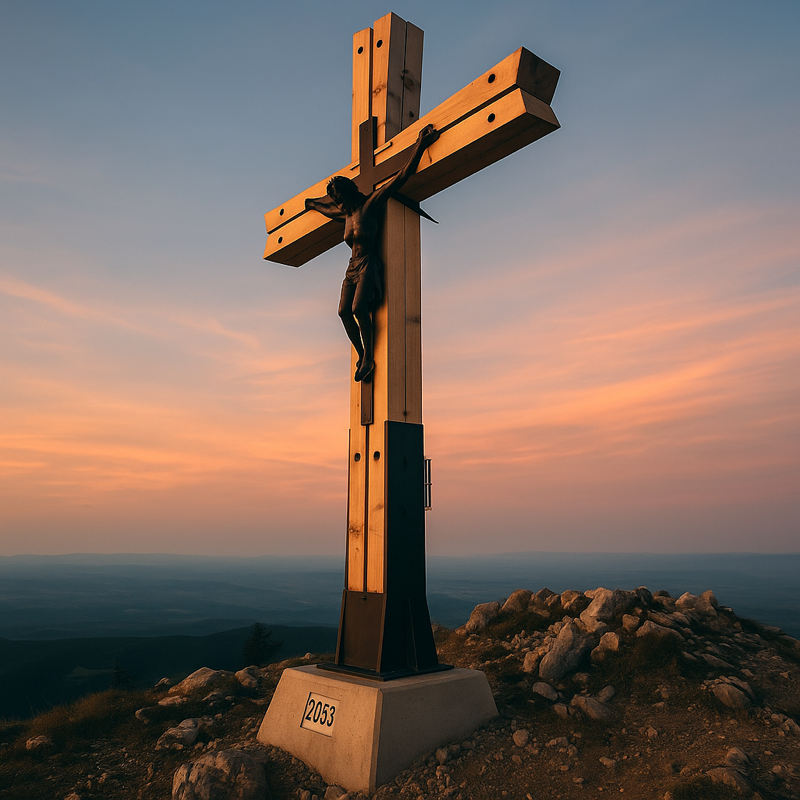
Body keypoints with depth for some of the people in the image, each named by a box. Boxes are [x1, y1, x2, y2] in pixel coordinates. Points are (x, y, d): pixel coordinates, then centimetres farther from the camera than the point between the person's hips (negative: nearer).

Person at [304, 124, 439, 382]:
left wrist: (420, 145, -8)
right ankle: (362, 357, 1)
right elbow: (329, 211, 42)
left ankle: (369, 358, -15)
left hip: (369, 264, -7)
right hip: (353, 267, 8)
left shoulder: (371, 203, -4)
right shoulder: (346, 213, 16)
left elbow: (402, 176, -6)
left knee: (358, 307, -24)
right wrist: (312, 205, 57)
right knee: (344, 311, -8)